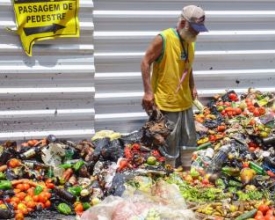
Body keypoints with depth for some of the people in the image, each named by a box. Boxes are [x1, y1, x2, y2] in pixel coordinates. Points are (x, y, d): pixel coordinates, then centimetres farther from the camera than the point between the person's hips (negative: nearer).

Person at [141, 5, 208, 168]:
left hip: (185, 102, 8)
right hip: (166, 103, -8)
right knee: (169, 148, -1)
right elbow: (145, 63, -13)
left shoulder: (190, 42, 7)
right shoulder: (163, 39, -15)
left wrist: (192, 87, 12)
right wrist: (148, 91, -17)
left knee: (187, 145, 16)